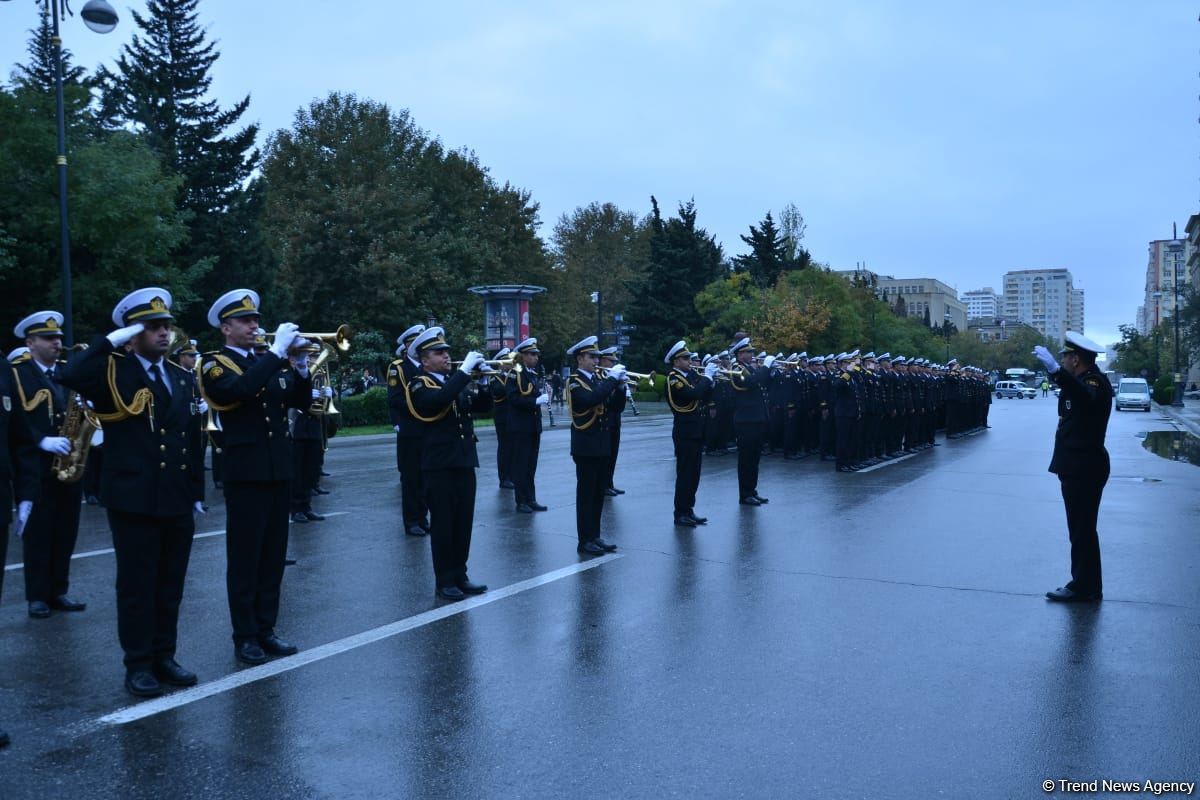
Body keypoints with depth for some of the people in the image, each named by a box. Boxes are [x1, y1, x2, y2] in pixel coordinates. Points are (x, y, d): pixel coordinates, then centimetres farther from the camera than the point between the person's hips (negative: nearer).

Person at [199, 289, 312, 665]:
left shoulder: (269, 361, 16)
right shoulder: (215, 363, -4)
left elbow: (301, 400, 7)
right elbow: (241, 389, -26)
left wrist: (299, 364, -8)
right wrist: (278, 350, -23)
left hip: (279, 471, 6)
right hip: (246, 474, -6)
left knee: (273, 556, 10)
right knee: (244, 559, 0)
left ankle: (266, 628, 20)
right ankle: (245, 637, 9)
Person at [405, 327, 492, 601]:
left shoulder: (457, 381, 15)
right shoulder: (420, 385, -7)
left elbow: (482, 405, 12)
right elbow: (440, 399, -28)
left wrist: (485, 382, -5)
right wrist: (465, 370, -26)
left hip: (464, 462, 7)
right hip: (439, 466, -7)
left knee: (464, 523, 11)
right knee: (442, 524, 0)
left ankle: (460, 575, 21)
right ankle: (444, 581, 9)